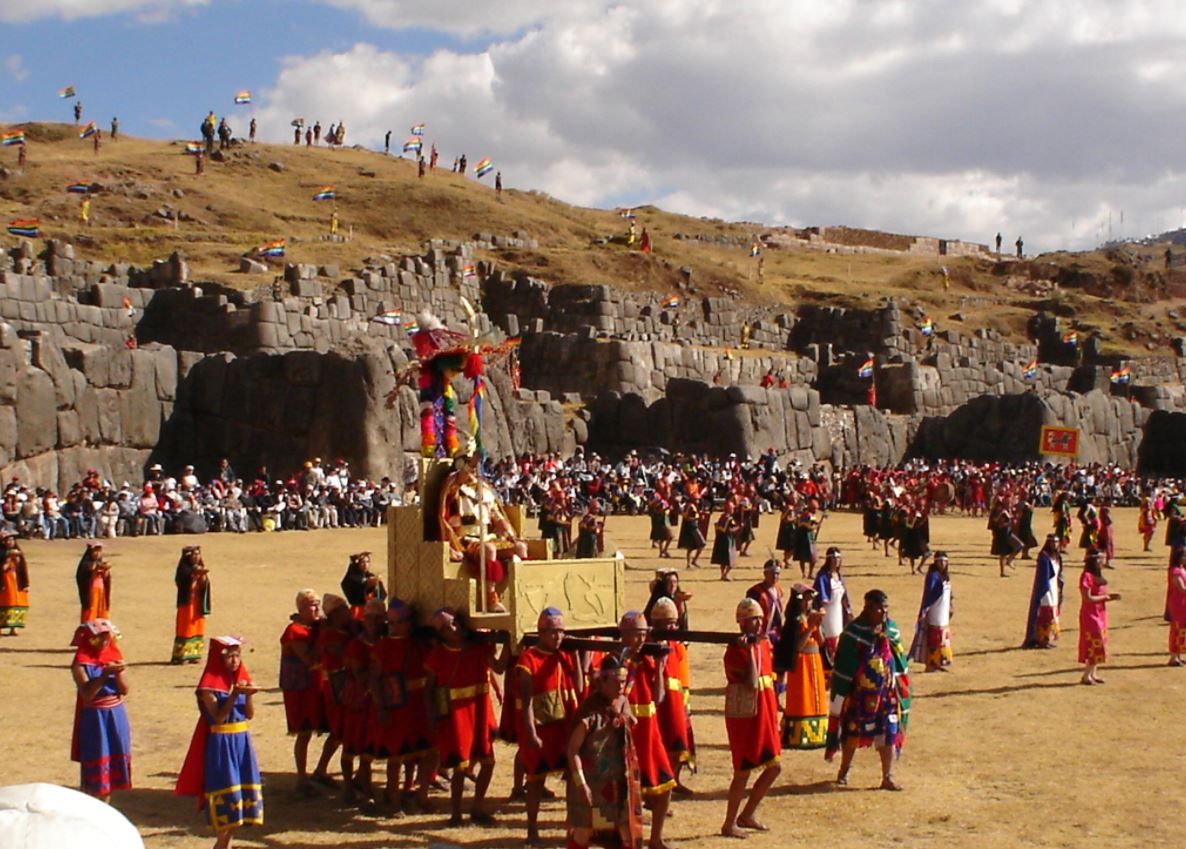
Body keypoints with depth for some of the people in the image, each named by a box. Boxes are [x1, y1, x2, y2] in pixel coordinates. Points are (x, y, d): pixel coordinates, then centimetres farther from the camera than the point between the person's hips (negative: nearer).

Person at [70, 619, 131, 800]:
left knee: (113, 762, 12)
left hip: (116, 716, 5)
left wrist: (118, 673, -17)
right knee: (93, 767, -2)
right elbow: (87, 693, -22)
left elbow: (124, 689, 1)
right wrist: (105, 673, -27)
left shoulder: (114, 656, 4)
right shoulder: (81, 662, -11)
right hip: (94, 718, -5)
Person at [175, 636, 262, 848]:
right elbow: (218, 717, -18)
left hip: (242, 740, 6)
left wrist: (249, 694, -13)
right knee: (225, 789, -4)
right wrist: (234, 694, -27)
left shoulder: (242, 679, 8)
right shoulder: (210, 684, -10)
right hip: (220, 742, -6)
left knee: (243, 789, 7)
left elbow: (250, 715, 4)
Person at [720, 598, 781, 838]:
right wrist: (750, 650, -26)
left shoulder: (764, 644, 8)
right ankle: (729, 824, 13)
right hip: (743, 717, -8)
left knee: (774, 767, 12)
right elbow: (752, 683, -27)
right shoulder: (735, 651, -16)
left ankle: (747, 815, 26)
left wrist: (774, 715, 18)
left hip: (765, 716, 8)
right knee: (743, 772, -1)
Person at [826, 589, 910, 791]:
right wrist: (841, 695, -12)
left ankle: (888, 777, 9)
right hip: (859, 693, -3)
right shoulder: (854, 631, -13)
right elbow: (843, 667, -11)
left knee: (888, 732, 2)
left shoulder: (891, 629, 0)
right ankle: (844, 770, 32)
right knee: (852, 731, 12)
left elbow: (900, 660, 10)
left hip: (886, 691, 3)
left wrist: (902, 687, 9)